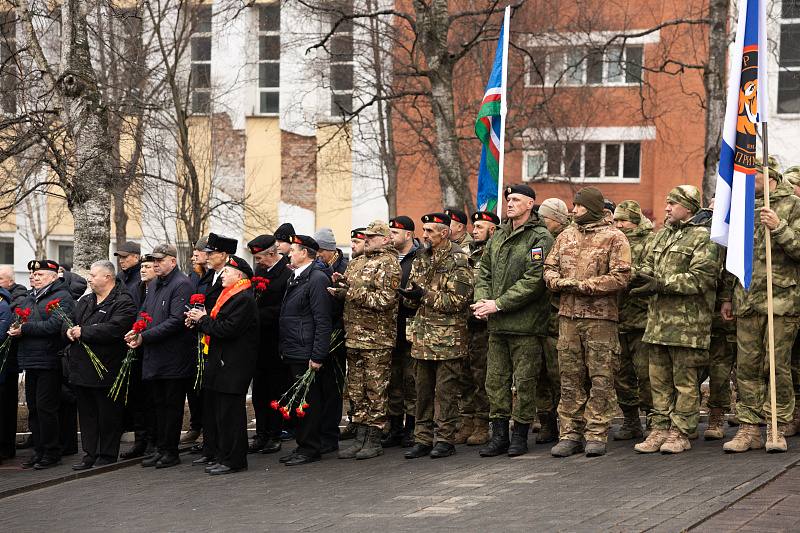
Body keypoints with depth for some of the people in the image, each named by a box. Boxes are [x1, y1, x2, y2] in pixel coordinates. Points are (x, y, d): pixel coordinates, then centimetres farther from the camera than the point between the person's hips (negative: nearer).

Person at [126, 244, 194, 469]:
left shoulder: (182, 285, -14)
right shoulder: (154, 285, 15)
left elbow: (176, 321, -21)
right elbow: (144, 313, 20)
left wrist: (145, 336, -20)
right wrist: (136, 331, -2)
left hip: (174, 356, -8)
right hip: (154, 357, 9)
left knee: (172, 404, 0)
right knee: (159, 404, 13)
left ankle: (171, 452, 6)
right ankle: (161, 449, 20)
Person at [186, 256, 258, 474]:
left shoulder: (244, 299, -15)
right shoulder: (229, 295, 19)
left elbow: (228, 329, -23)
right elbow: (217, 324, 20)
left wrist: (203, 319, -12)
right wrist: (198, 322, 3)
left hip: (233, 364, -11)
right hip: (221, 362, 11)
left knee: (229, 412, -6)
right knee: (215, 410, 14)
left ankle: (233, 460, 0)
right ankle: (219, 455, 21)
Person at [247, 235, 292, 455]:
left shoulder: (288, 273, -16)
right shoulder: (260, 270, 9)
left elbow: (282, 310, -20)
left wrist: (257, 315, -19)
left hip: (275, 342, -8)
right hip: (260, 340, 8)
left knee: (275, 389, 2)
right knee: (259, 389, 11)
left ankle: (274, 435, 10)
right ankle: (261, 434, 18)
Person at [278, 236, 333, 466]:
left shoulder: (317, 279, -13)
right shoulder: (295, 278, 17)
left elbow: (323, 322, -18)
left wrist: (317, 356, -20)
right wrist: (284, 349, 17)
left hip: (307, 354, -10)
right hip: (294, 352, 10)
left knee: (309, 401, -3)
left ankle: (310, 449, 4)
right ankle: (302, 445, 21)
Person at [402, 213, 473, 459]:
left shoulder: (458, 261, -9)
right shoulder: (421, 257, 13)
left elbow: (458, 300, -15)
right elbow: (412, 286, 17)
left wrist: (425, 296, -17)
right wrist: (411, 293, -8)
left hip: (448, 336, -7)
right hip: (423, 334, 7)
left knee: (445, 390, -2)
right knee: (423, 389, 10)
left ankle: (445, 439, 4)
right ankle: (423, 439, 16)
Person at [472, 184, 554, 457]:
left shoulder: (540, 238, -8)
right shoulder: (499, 235, 15)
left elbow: (534, 281, -17)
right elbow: (484, 271, 16)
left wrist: (498, 304, -17)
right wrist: (482, 301, -4)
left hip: (526, 323, -7)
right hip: (497, 324, 7)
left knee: (524, 381, 0)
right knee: (496, 380, 8)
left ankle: (520, 435, 9)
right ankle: (499, 435, 15)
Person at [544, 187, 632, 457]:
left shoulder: (614, 238, -3)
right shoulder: (566, 236, 15)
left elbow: (620, 277, -12)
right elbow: (549, 268, 16)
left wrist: (583, 285, -15)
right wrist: (559, 282, -7)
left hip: (600, 316, -5)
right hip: (568, 316, 5)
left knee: (600, 378, -1)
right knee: (570, 378, 7)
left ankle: (596, 435, 4)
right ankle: (571, 433, 12)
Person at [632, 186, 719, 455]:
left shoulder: (703, 238, -7)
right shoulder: (662, 234, 18)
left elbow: (700, 278, -16)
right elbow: (648, 263, 21)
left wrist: (661, 284, -19)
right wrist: (642, 277, -3)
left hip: (687, 320, -7)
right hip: (658, 318, 8)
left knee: (684, 380, 0)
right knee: (659, 379, 10)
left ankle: (680, 432, 4)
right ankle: (660, 429, 16)